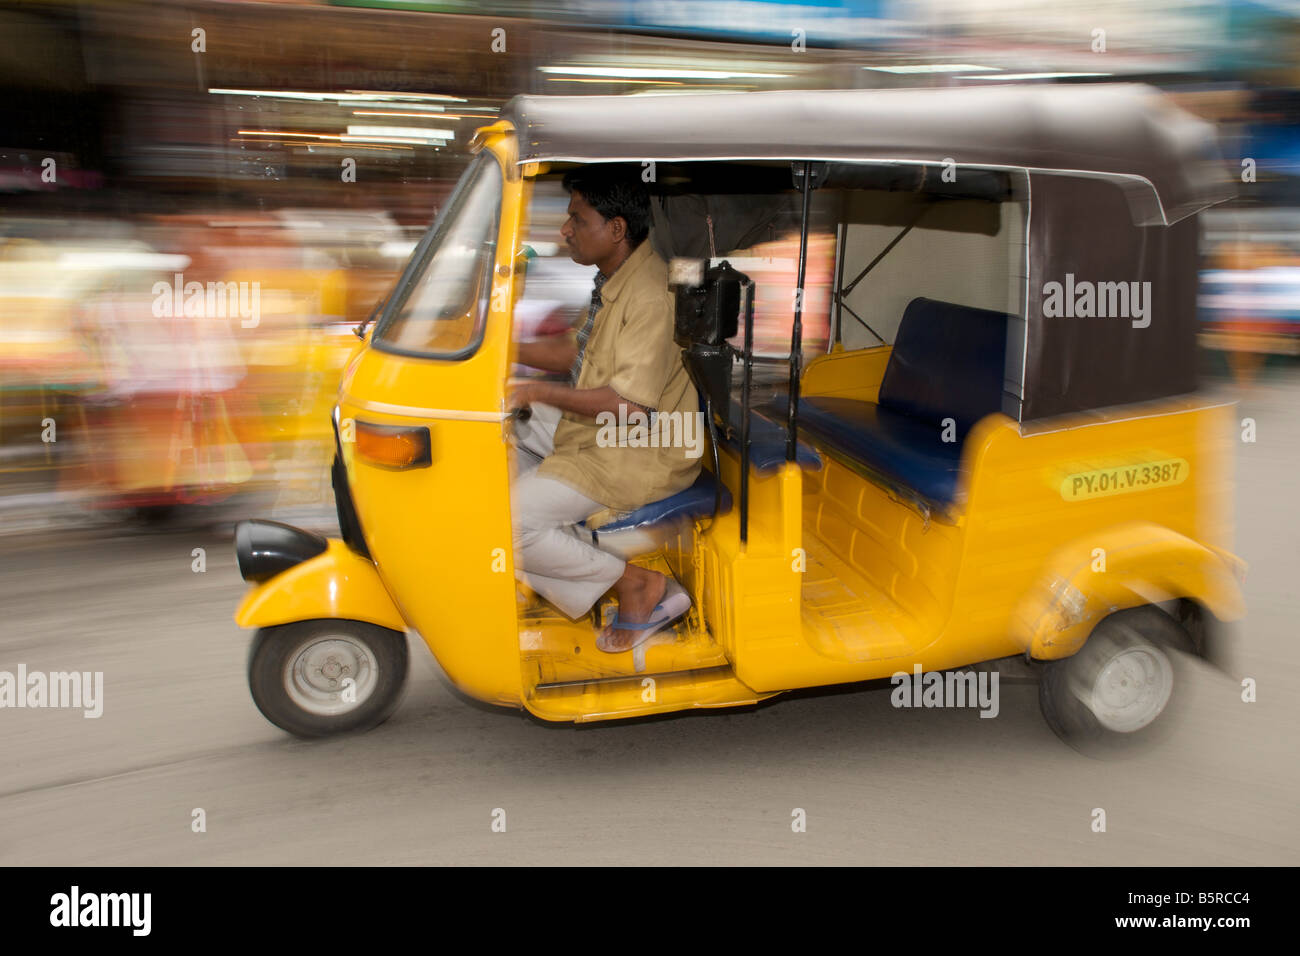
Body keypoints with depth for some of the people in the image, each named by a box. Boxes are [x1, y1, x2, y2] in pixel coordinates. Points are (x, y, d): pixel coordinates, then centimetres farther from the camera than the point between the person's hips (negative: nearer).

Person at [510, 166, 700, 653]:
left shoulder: (651, 296, -25)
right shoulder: (615, 279, 8)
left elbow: (630, 404, -29)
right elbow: (576, 351, 18)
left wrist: (539, 392, -22)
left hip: (639, 453, -11)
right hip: (596, 425, 11)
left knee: (503, 523, -15)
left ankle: (637, 583, -3)